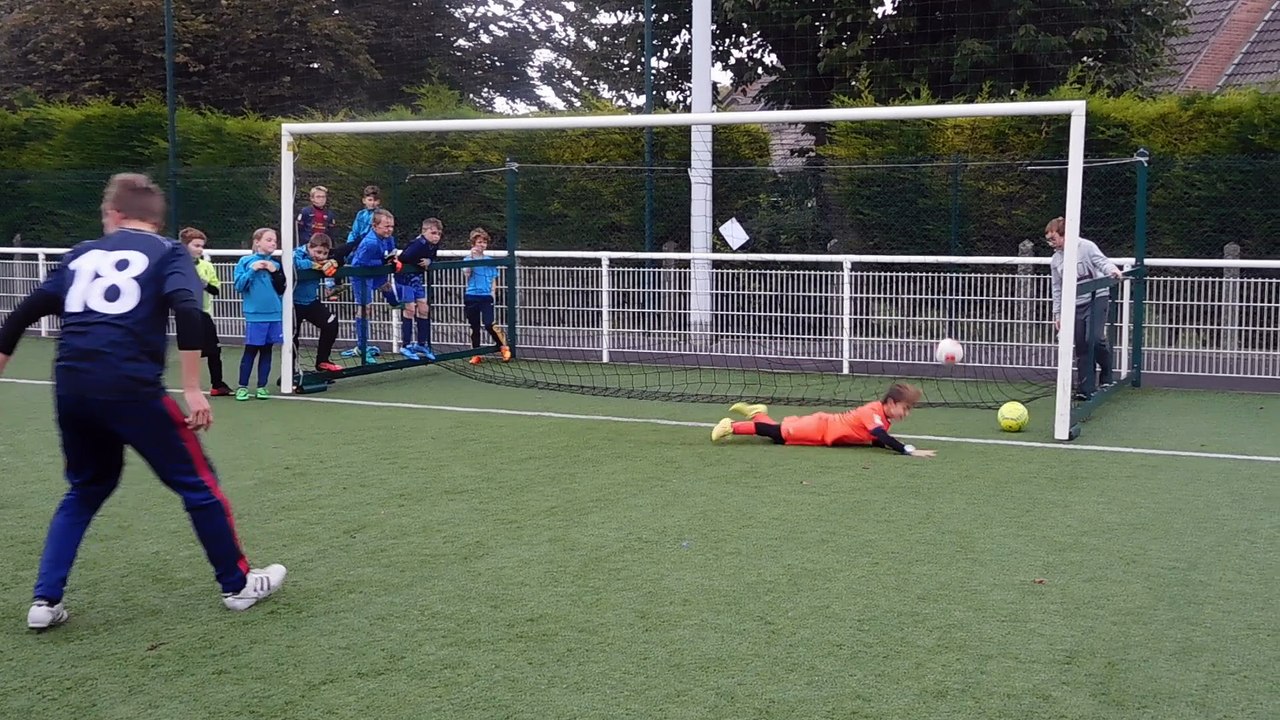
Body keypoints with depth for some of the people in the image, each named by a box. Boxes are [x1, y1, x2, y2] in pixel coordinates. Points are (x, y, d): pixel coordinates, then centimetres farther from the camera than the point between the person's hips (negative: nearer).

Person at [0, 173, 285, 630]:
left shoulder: (82, 254, 19)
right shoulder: (167, 253, 7)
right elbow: (186, 310, -12)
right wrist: (192, 389, -12)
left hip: (71, 387, 5)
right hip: (131, 388, -5)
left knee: (86, 489, 25)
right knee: (198, 483, 10)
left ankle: (45, 600, 19)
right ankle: (238, 584, 20)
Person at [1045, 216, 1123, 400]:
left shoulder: (1086, 247, -7)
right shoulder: (1055, 260, 9)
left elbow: (1102, 261, -11)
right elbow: (1057, 289, 14)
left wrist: (1112, 270, -35)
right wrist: (1057, 314, 11)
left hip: (1097, 298, -5)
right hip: (1075, 305, 5)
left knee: (1094, 338, -19)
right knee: (1082, 347, 3)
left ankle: (1107, 376, 5)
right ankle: (1086, 389, 6)